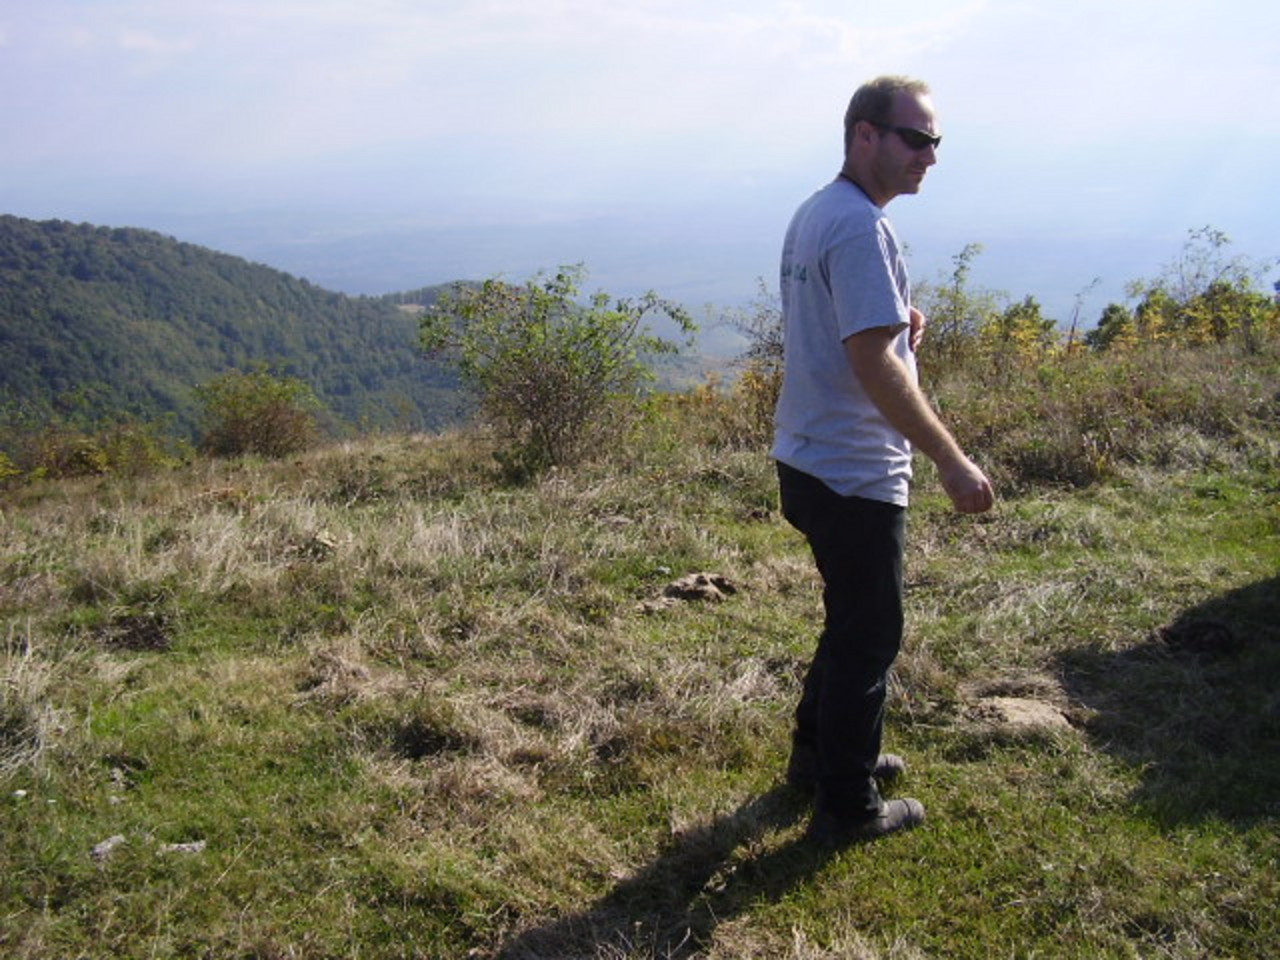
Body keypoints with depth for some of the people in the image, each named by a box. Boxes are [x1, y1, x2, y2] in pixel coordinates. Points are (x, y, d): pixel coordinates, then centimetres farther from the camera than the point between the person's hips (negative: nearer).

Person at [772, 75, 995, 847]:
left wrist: (899, 321, 5)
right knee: (869, 638, 3)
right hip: (855, 477, -10)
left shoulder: (817, 213, 12)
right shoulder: (860, 226, -20)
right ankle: (849, 808, 17)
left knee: (853, 621, 24)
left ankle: (821, 754, 39)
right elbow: (874, 364, -26)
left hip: (813, 460, 10)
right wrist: (953, 462, -22)